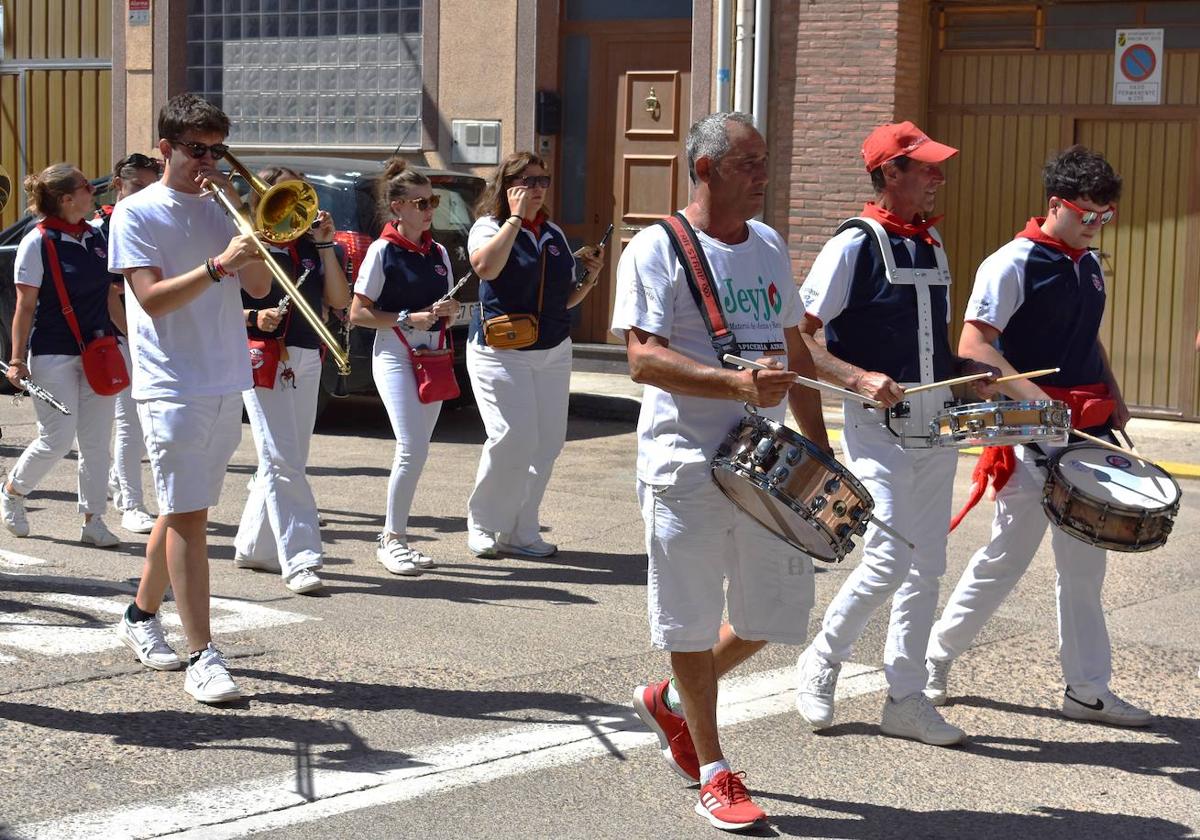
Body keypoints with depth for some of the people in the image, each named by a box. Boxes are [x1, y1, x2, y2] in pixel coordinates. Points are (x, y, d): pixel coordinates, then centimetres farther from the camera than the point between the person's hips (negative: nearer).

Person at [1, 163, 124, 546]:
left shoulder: (97, 235, 7)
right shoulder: (38, 242, -10)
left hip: (96, 350, 6)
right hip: (53, 354, -6)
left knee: (96, 440, 4)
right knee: (57, 438, -4)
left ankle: (93, 520, 12)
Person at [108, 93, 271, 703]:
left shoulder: (218, 209, 13)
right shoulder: (137, 213, -4)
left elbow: (258, 286, 6)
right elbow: (152, 298, -14)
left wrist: (241, 218, -5)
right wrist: (218, 264, -25)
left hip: (226, 383, 6)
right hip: (172, 386, -6)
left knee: (184, 509, 15)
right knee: (188, 515, -10)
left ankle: (141, 617, 32)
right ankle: (202, 658, -11)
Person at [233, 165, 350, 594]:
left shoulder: (308, 247, 14)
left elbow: (339, 300, 5)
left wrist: (326, 245, -1)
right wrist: (253, 317, -20)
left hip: (306, 360, 6)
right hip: (264, 358, -6)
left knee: (287, 461, 10)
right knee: (281, 461, -11)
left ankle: (253, 546, 22)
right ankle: (299, 560, -14)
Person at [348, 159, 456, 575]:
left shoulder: (438, 253, 13)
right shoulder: (383, 251, -6)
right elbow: (358, 313, -7)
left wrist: (446, 311, -3)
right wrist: (409, 319, -15)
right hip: (394, 354, -6)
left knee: (417, 450, 6)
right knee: (412, 448, -15)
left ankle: (395, 536, 15)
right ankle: (392, 538, -5)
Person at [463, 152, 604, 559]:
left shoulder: (554, 234, 13)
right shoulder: (488, 227, -4)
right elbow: (486, 267, -28)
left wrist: (590, 276, 2)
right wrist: (515, 217, -21)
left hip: (553, 352, 6)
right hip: (500, 352, -6)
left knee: (547, 443, 4)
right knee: (513, 438, -15)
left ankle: (520, 531, 14)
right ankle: (482, 525, 4)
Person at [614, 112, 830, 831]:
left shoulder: (771, 247, 13)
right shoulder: (658, 250, -8)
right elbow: (643, 359, -17)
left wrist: (819, 450, 15)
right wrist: (739, 383, -28)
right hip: (688, 468, -6)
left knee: (777, 613, 9)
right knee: (694, 621, 2)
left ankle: (671, 702, 32)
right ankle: (713, 772, 16)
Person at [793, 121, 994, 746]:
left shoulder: (932, 246, 13)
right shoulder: (855, 245, -10)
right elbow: (797, 337, -14)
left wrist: (971, 372, 5)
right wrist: (860, 378, -25)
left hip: (935, 427, 7)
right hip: (878, 431, -7)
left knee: (926, 569, 8)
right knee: (888, 561, -11)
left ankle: (905, 699, 17)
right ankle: (820, 664, 12)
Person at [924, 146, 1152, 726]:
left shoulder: (1089, 264, 13)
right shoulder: (1013, 264, -12)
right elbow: (973, 345, -18)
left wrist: (1113, 398, 12)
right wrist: (1034, 398, -25)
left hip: (1087, 433, 8)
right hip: (1032, 437, -7)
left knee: (1085, 565, 10)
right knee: (1007, 555, -1)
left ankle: (1088, 690, 16)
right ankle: (935, 656, 17)